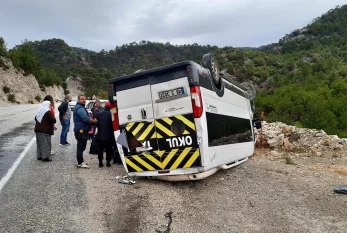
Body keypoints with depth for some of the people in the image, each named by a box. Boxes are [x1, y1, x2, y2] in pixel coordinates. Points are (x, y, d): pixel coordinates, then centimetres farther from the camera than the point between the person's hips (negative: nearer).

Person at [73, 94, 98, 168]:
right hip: (81, 130, -11)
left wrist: (91, 119, 7)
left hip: (82, 130, 11)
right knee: (81, 147, -7)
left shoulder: (81, 107, 21)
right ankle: (80, 163, -3)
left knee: (81, 146, 17)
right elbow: (86, 119, -23)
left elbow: (85, 118, 24)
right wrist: (94, 121, -10)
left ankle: (80, 161, 27)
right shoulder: (79, 108, -14)